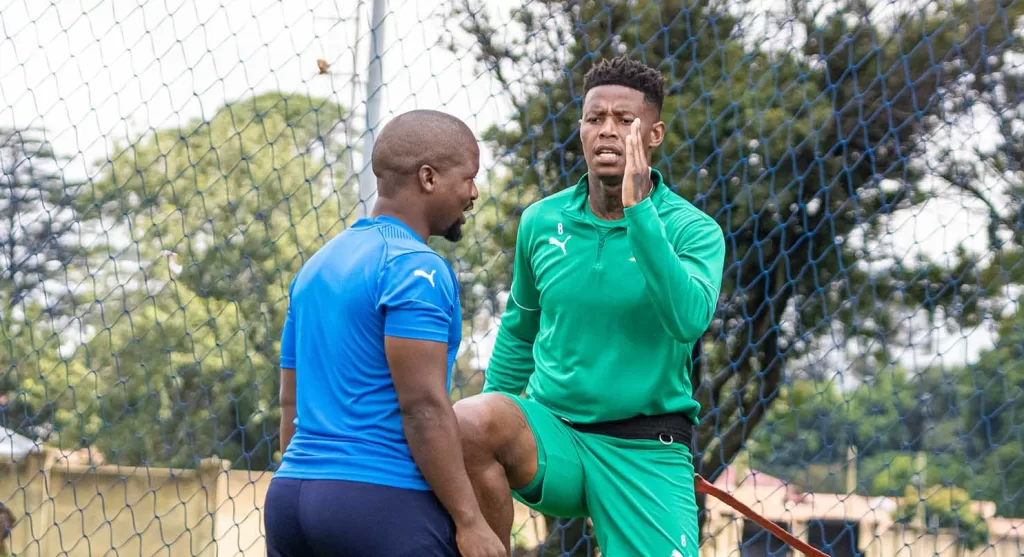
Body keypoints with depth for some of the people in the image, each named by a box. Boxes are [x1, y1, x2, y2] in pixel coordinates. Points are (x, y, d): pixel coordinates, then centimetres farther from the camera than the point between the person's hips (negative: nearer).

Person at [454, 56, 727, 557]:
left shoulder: (693, 230, -4)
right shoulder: (541, 221, 6)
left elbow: (689, 319, -24)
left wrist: (638, 211, -26)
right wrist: (493, 422, 17)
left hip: (645, 452, -1)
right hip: (551, 433, 1)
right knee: (465, 422, -29)